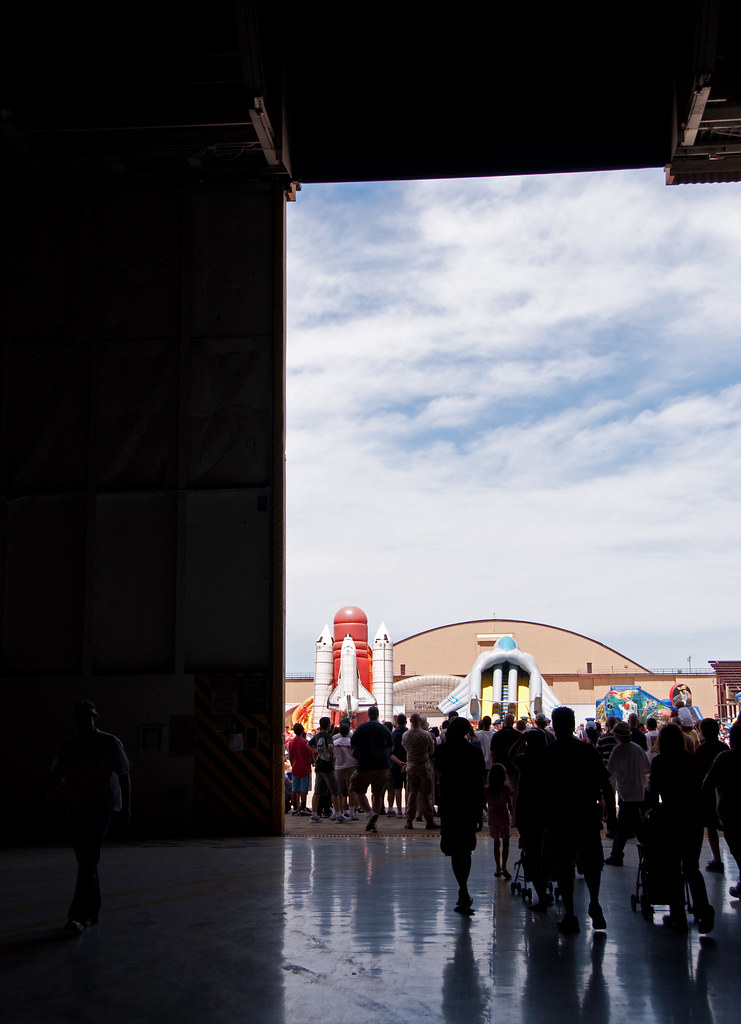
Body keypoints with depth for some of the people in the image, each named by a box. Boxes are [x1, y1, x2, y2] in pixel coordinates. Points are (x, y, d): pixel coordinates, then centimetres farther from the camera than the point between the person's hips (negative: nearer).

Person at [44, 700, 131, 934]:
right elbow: (56, 777, 5)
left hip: (102, 807, -5)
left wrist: (127, 805, -5)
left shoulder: (110, 743, -2)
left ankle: (79, 916, -18)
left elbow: (124, 775, 1)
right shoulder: (69, 748, 7)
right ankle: (93, 911, 24)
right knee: (86, 862, 11)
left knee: (89, 862, -15)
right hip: (77, 810, 5)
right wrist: (42, 797, -14)